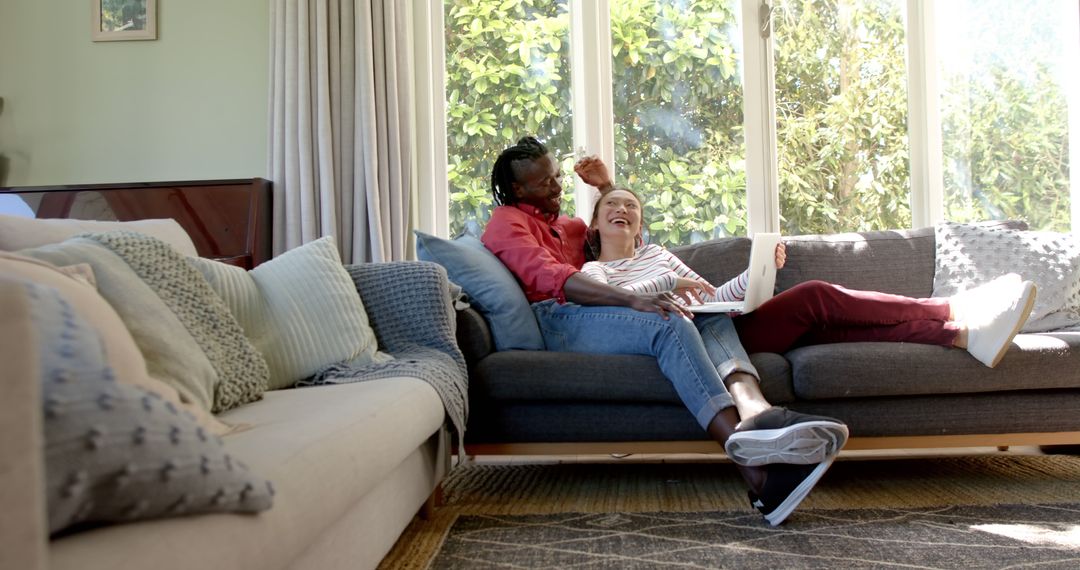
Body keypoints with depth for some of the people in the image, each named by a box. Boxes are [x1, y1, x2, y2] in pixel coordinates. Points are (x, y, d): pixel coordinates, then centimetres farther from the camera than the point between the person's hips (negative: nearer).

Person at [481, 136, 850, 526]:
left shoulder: (564, 224, 35)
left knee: (713, 318, -16)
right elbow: (552, 278, -13)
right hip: (556, 320, -8)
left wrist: (606, 187, 28)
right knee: (671, 325, -33)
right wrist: (633, 300, -26)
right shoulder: (506, 222, 7)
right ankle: (753, 467, -48)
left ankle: (754, 410, -49)